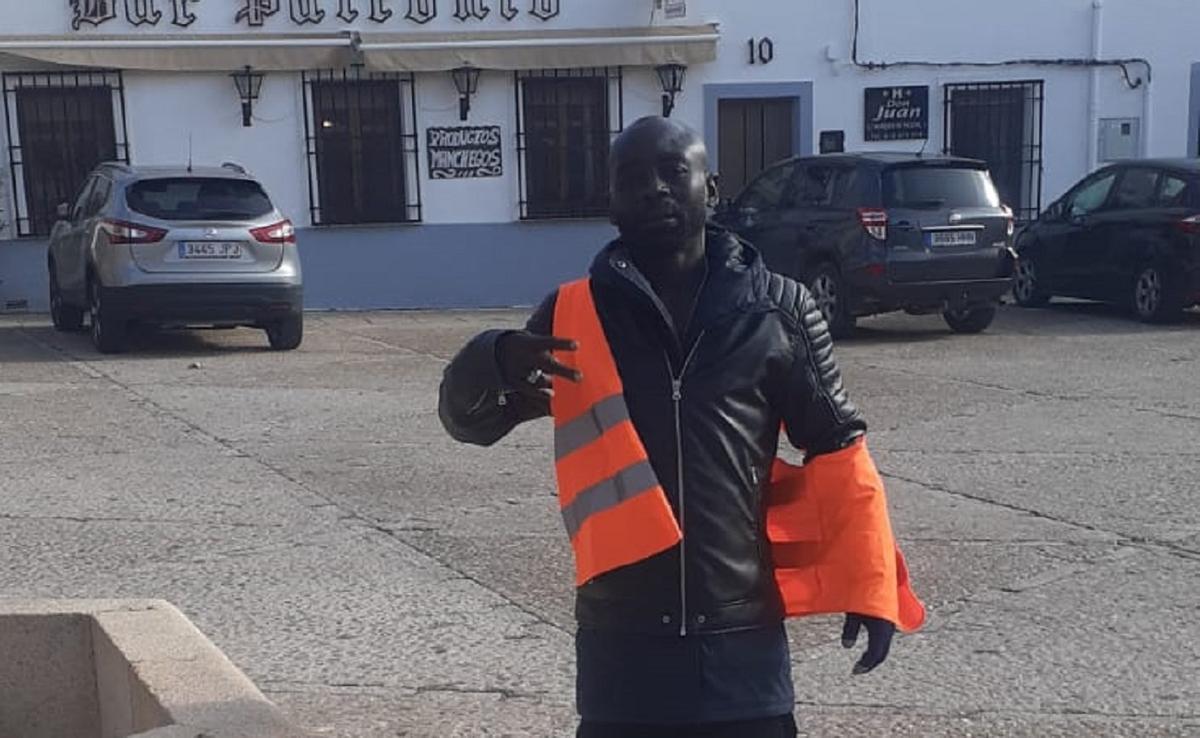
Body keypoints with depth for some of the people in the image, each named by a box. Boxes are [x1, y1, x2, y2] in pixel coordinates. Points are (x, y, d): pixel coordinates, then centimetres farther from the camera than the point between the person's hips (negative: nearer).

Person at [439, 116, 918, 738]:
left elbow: (836, 449, 6)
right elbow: (467, 421, 2)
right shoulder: (574, 314, 1)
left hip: (741, 634, 0)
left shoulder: (777, 310, -1)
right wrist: (492, 364, -21)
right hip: (623, 640, 0)